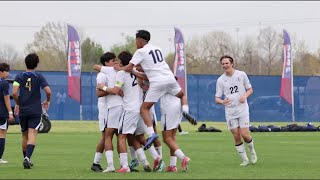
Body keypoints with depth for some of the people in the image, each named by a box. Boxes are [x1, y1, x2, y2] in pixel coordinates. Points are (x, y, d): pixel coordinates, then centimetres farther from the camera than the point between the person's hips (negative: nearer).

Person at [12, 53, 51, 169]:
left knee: (25, 136, 16)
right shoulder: (39, 76, -1)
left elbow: (14, 92, -10)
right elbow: (48, 91, -10)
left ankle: (26, 159, 24)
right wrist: (47, 101, 10)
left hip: (23, 110, 2)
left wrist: (17, 104, 8)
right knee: (32, 135, -9)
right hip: (35, 111, -2)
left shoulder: (19, 76, 2)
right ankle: (27, 157, -29)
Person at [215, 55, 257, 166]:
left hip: (243, 110, -1)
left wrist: (245, 96, -13)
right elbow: (217, 98, 0)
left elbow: (250, 89, 8)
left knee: (245, 135, -9)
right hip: (230, 112, 2)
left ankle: (252, 151, 21)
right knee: (236, 137, 0)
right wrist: (222, 101, -23)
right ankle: (244, 160, 12)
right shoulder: (220, 80, 1)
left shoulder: (241, 75, 0)